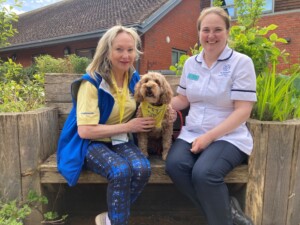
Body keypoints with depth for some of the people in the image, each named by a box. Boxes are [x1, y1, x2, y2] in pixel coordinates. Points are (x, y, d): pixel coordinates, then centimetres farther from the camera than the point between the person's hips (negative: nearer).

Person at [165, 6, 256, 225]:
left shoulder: (241, 62, -5)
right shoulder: (190, 63, 11)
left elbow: (243, 111, -11)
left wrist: (210, 136, -19)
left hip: (228, 136, -4)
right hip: (192, 133, 5)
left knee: (203, 173, -30)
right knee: (175, 165, -23)